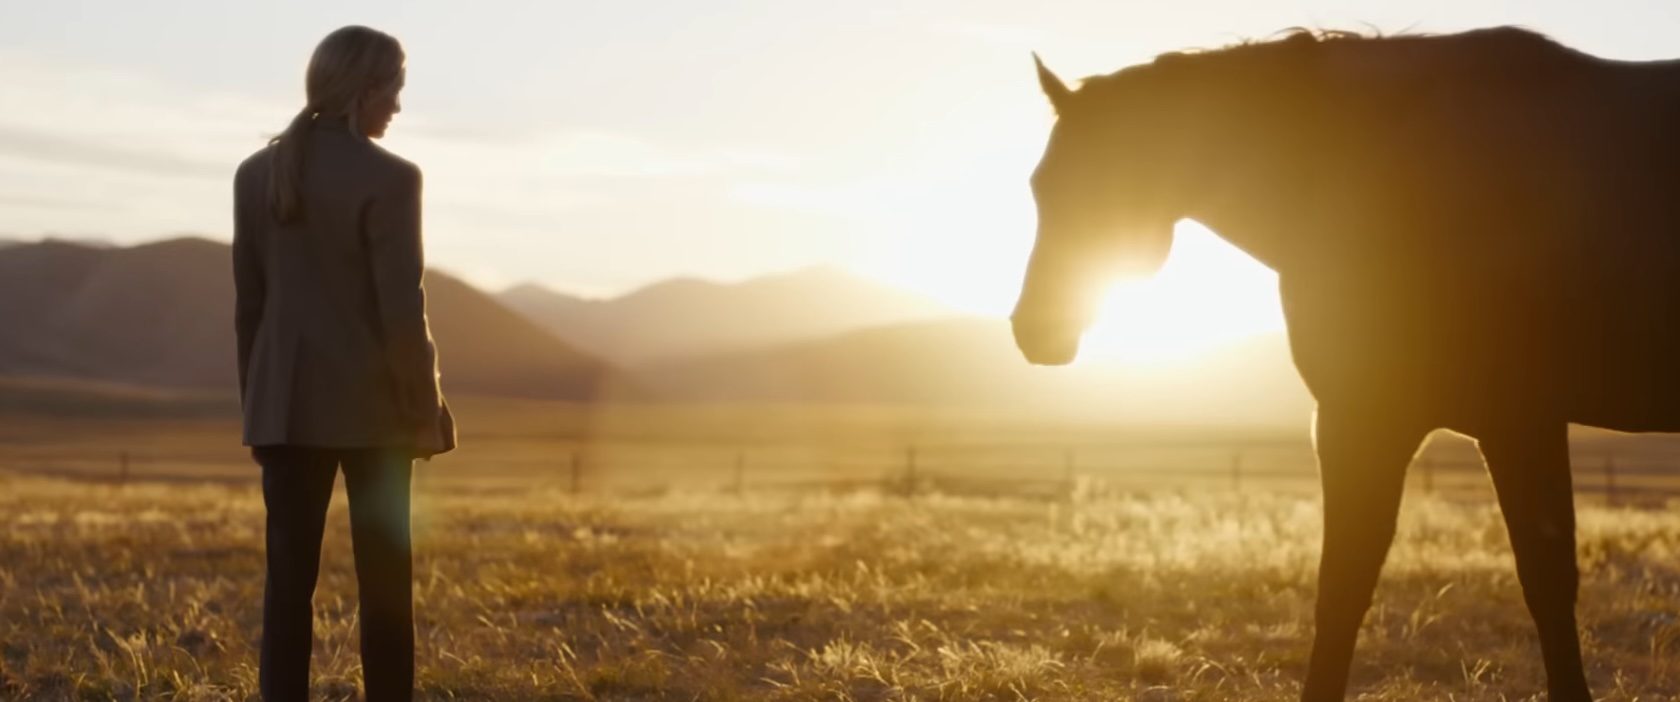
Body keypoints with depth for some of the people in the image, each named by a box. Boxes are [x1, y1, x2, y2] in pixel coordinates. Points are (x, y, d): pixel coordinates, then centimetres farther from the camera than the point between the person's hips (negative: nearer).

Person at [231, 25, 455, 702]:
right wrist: (425, 409, -3)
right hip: (369, 403, -4)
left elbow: (248, 304, 9)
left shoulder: (257, 172, 5)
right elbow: (401, 308, -13)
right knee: (384, 582, 5)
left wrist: (257, 406, 16)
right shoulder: (388, 177, -12)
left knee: (288, 578, 5)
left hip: (287, 404, 5)